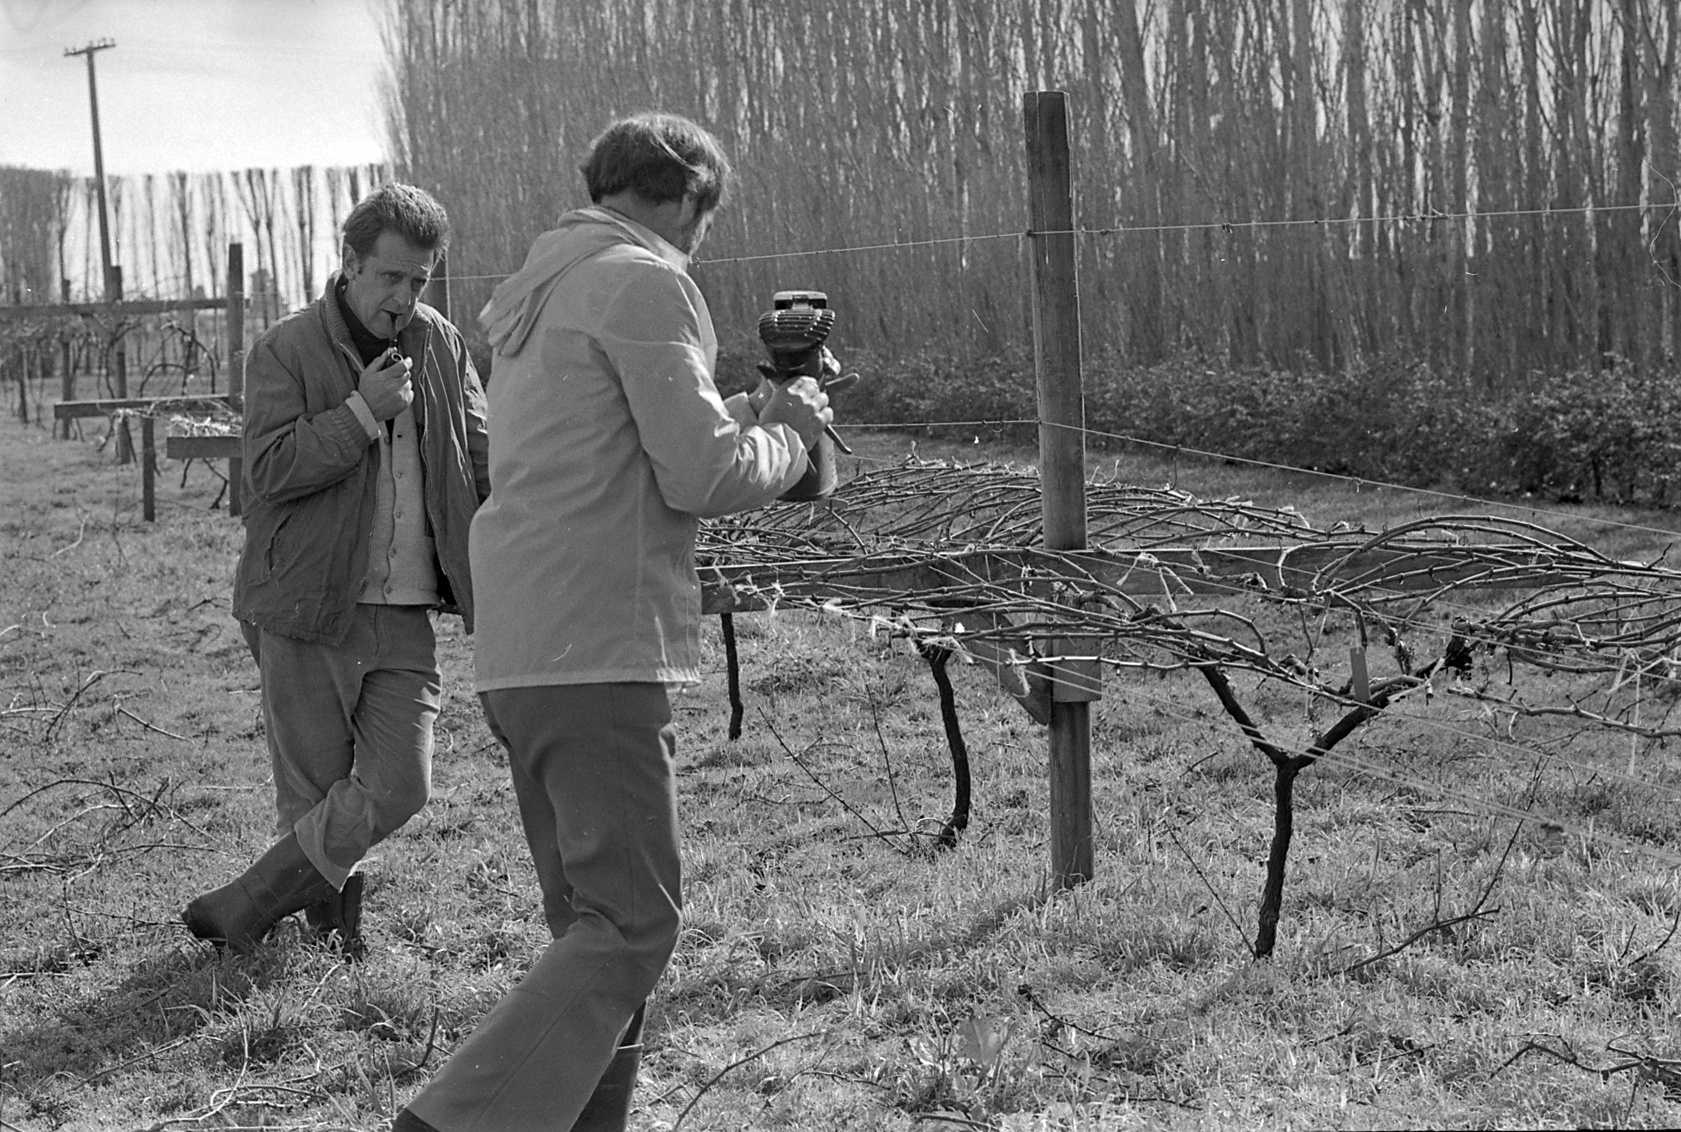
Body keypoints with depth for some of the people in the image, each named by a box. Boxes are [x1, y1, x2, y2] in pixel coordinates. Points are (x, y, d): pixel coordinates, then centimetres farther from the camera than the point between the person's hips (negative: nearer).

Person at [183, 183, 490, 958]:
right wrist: (363, 413, -18)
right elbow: (268, 470, -14)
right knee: (313, 790, 3)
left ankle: (244, 908, 11)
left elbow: (484, 463, 15)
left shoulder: (442, 347, 8)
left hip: (406, 614, 4)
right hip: (307, 606, -3)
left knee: (398, 786, -4)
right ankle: (331, 910, 30)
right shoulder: (284, 351, -4)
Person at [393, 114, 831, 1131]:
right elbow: (703, 477, -13)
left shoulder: (541, 291, 21)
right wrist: (791, 437, 5)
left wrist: (749, 413, 21)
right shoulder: (642, 282, -8)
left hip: (521, 652, 10)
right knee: (632, 924, -9)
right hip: (598, 650, -10)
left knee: (593, 920, 14)